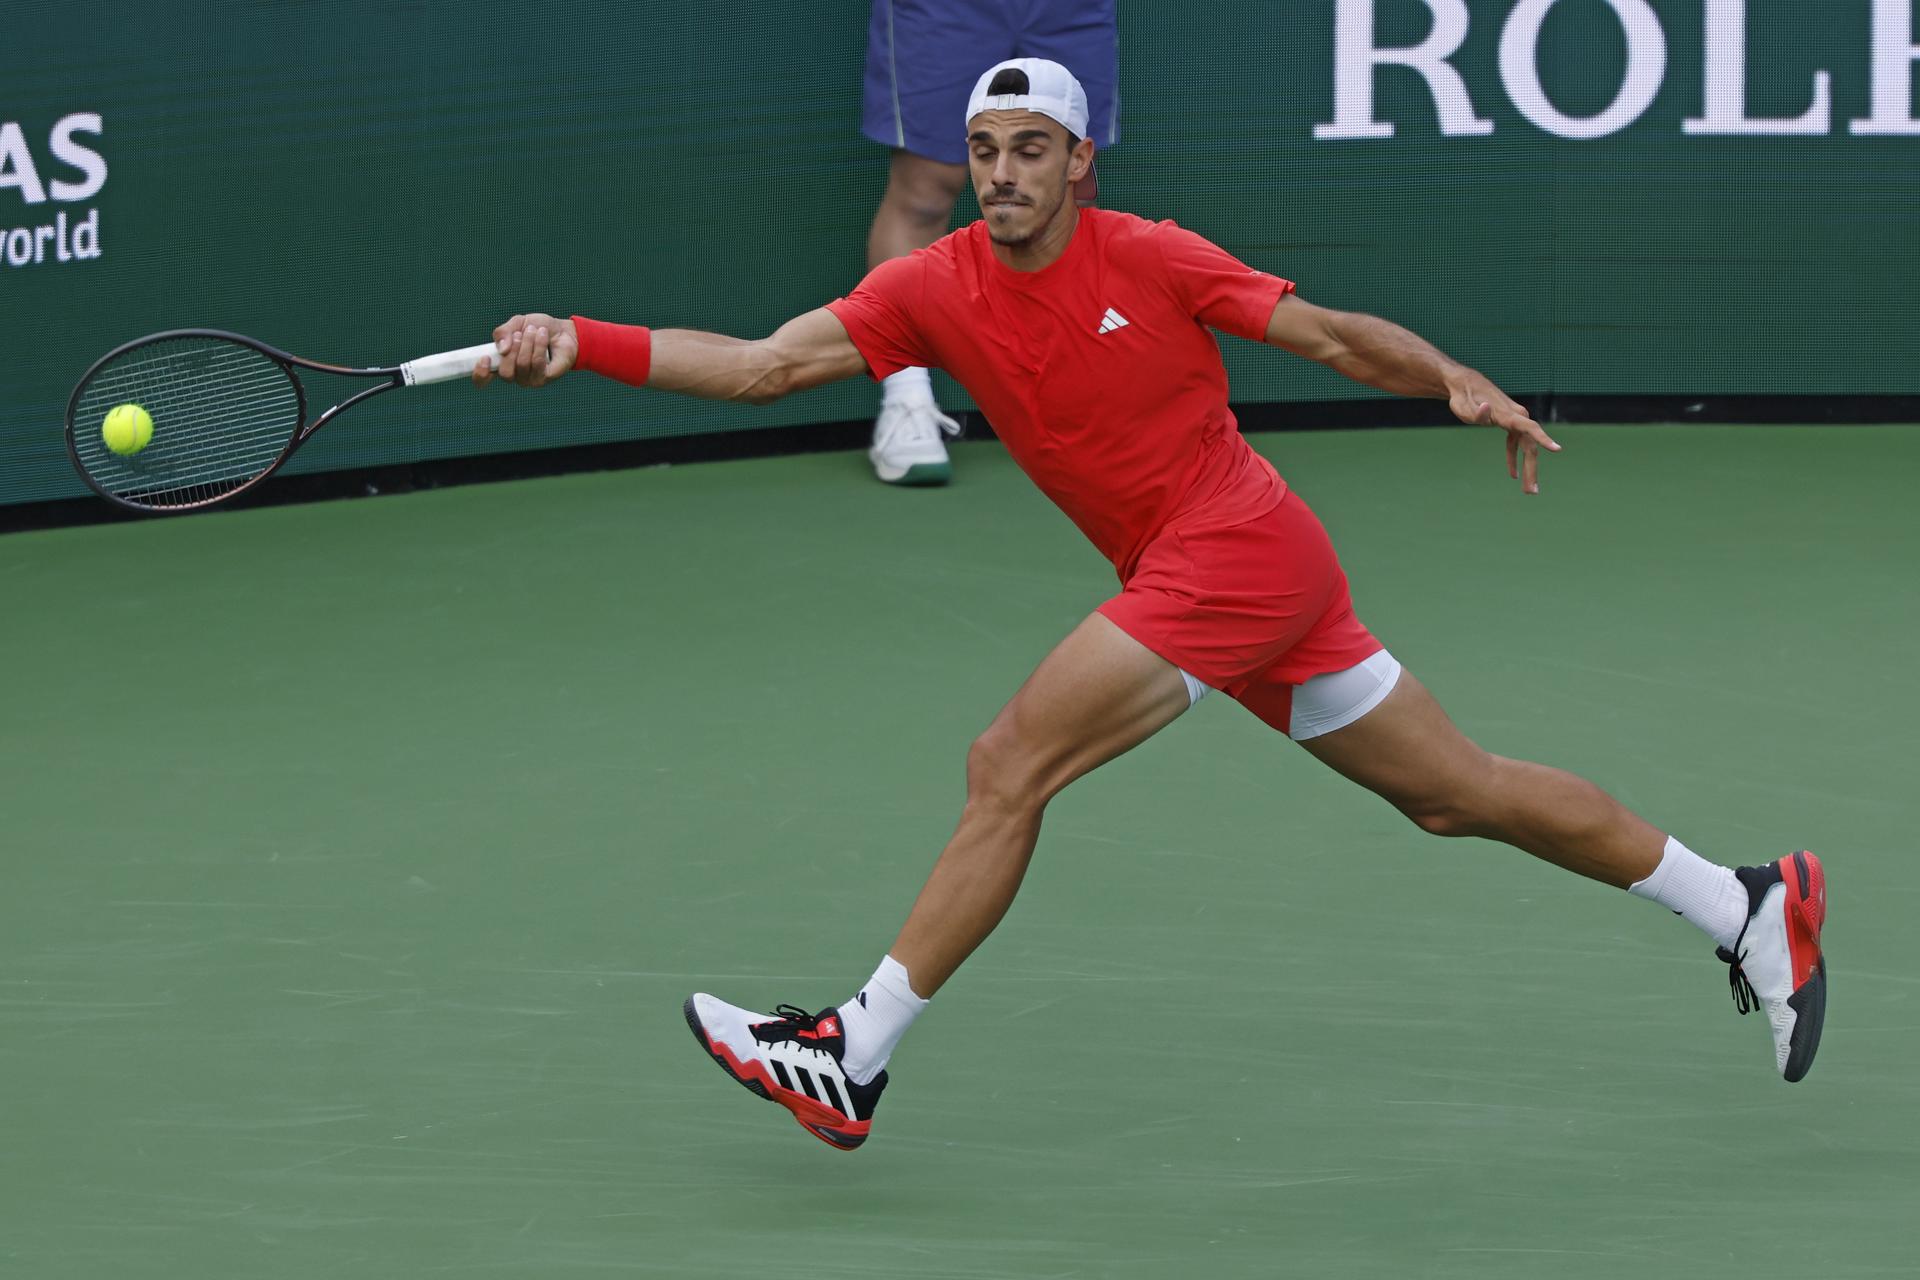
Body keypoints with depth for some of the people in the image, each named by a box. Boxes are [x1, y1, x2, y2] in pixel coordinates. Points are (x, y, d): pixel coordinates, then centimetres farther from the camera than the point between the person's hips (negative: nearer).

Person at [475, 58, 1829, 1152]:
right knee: (1459, 793, 13)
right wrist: (581, 344, -15)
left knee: (1009, 765, -15)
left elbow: (1333, 332, -3)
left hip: (1238, 546, -7)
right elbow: (764, 365, -4)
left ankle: (855, 1056, -10)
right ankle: (1751, 906, 23)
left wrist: (1460, 382, -18)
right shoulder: (934, 288, 3)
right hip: (1184, 576, 7)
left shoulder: (1148, 259, -9)